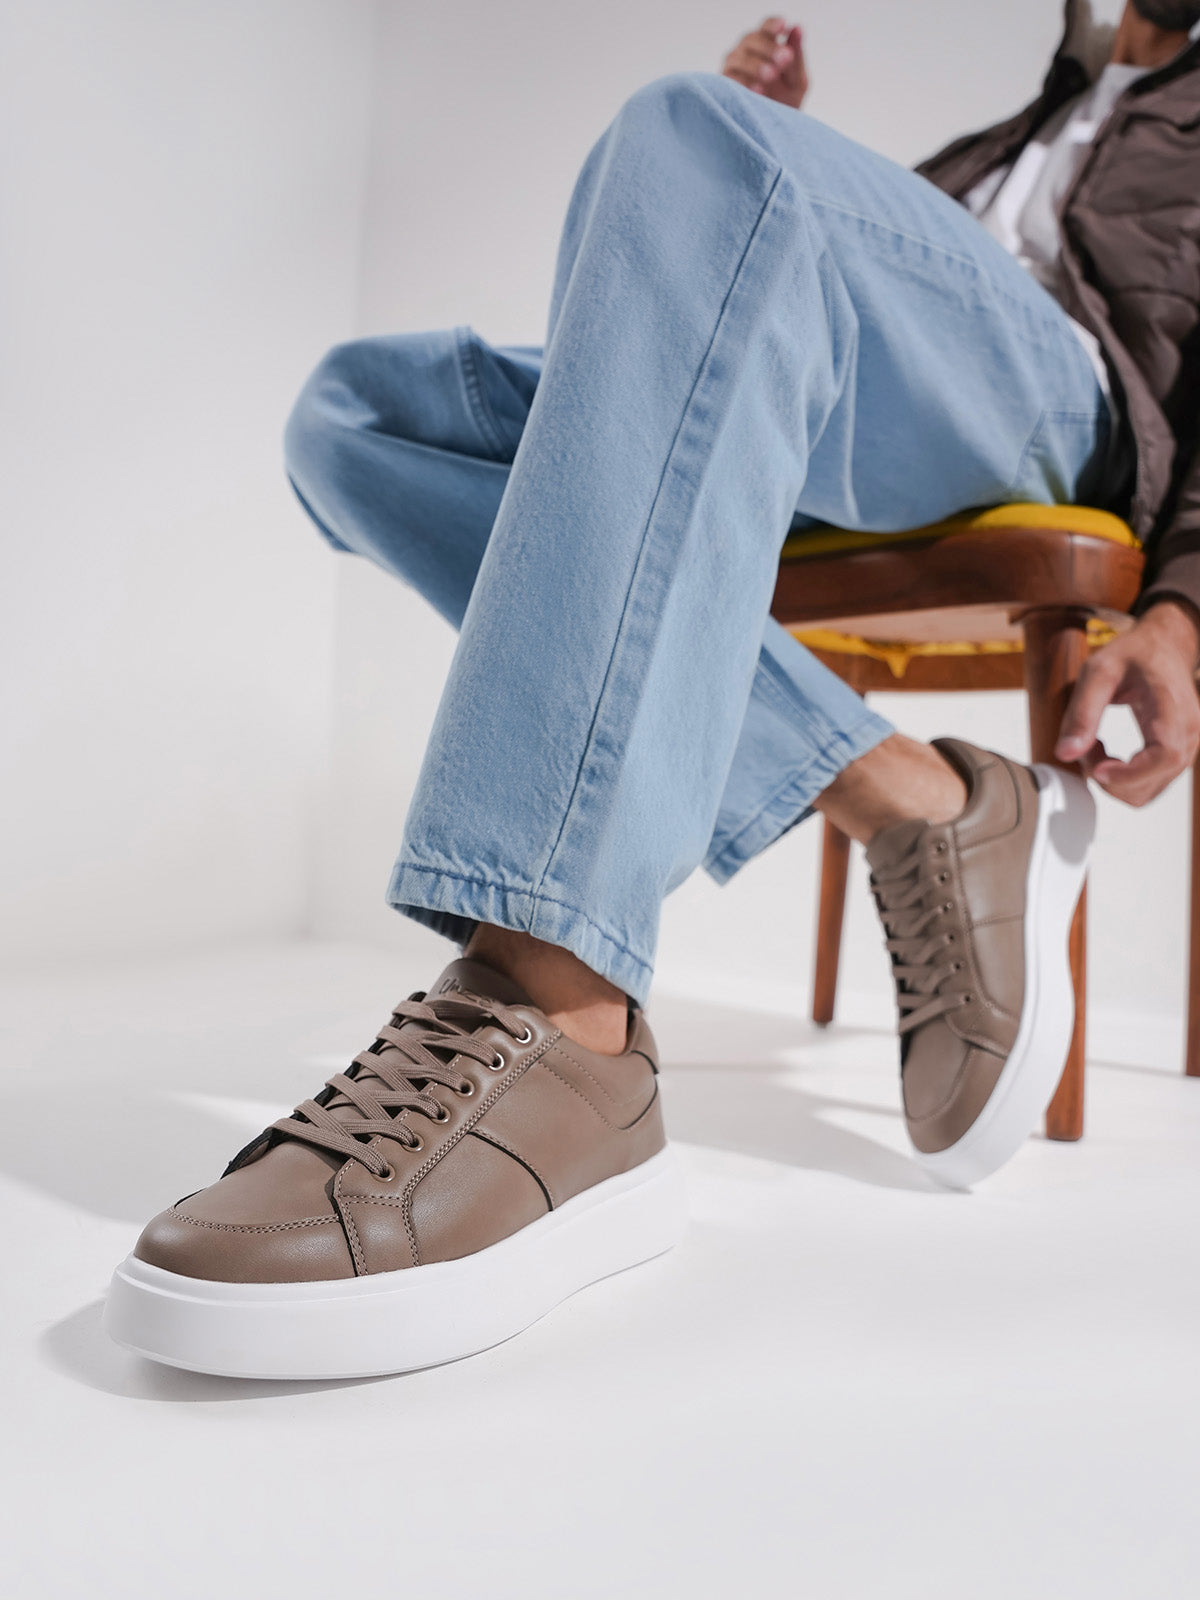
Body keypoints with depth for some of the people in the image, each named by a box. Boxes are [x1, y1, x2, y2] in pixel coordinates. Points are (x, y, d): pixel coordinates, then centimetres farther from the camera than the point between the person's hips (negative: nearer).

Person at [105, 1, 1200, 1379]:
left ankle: (553, 1008, -48)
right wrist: (777, 146, 17)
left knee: (694, 135, -32)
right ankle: (908, 804, -24)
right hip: (822, 497, 5)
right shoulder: (1003, 141, 44)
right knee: (362, 405, -13)